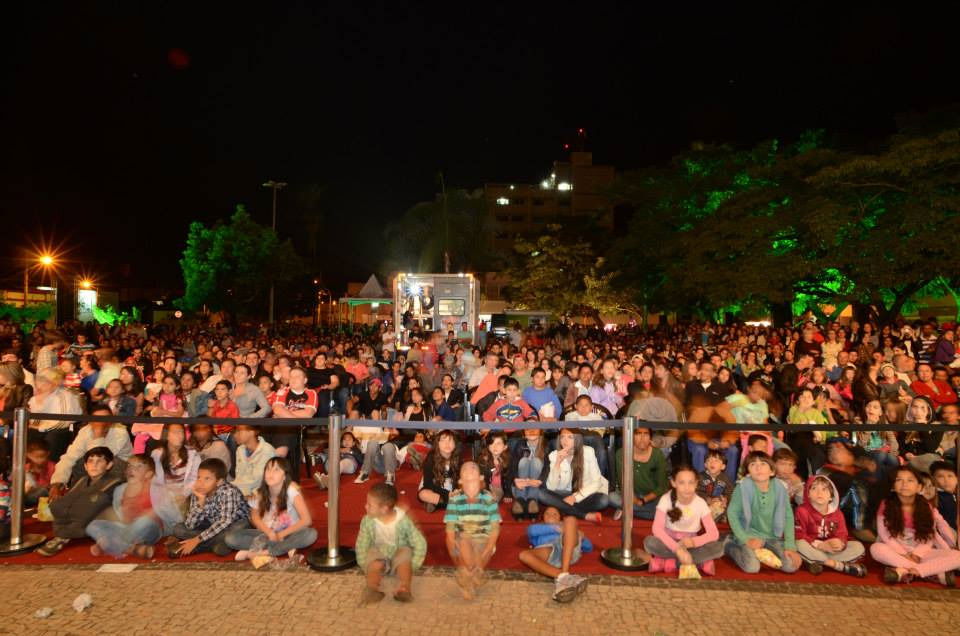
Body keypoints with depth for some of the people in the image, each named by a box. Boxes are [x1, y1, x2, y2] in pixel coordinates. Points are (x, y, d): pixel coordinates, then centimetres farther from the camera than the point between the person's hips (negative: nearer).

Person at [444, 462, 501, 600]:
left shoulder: (489, 498, -7)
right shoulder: (455, 499, -7)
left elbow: (495, 529, -6)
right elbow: (450, 529, -7)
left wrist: (485, 553, -16)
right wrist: (455, 554, -18)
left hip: (483, 541, 1)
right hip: (461, 541, 0)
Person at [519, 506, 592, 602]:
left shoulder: (565, 525, 39)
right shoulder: (539, 528, 36)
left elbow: (589, 547, 28)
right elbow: (531, 530, 9)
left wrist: (581, 537, 7)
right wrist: (556, 528, 1)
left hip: (570, 550, 0)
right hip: (548, 553, 0)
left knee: (570, 519, -25)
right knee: (524, 555, -27)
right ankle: (562, 576, -46)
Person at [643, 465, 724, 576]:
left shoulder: (701, 503, -11)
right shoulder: (666, 499, -16)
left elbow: (714, 533, -14)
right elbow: (657, 528, -24)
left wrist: (694, 542, -33)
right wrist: (677, 549, -34)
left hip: (691, 544, 2)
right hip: (670, 542, -1)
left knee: (718, 548, -27)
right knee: (649, 542, -33)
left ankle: (669, 562, -23)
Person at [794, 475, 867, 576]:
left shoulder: (837, 513, 2)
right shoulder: (803, 511, -11)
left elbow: (841, 535, -5)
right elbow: (799, 536, -16)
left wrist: (840, 543, -29)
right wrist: (820, 545, -26)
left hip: (831, 550, 4)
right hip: (813, 548, -4)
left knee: (858, 547, -9)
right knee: (800, 545, -35)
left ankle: (819, 562, -24)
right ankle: (842, 566, -28)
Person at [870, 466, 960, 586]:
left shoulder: (926, 508, 2)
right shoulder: (886, 505, -4)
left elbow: (929, 537, -2)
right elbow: (884, 534, -7)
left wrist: (916, 554, -17)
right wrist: (903, 555, -17)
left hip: (920, 553, 2)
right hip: (896, 552, -2)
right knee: (876, 548, -35)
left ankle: (904, 571, -32)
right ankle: (935, 573, -31)